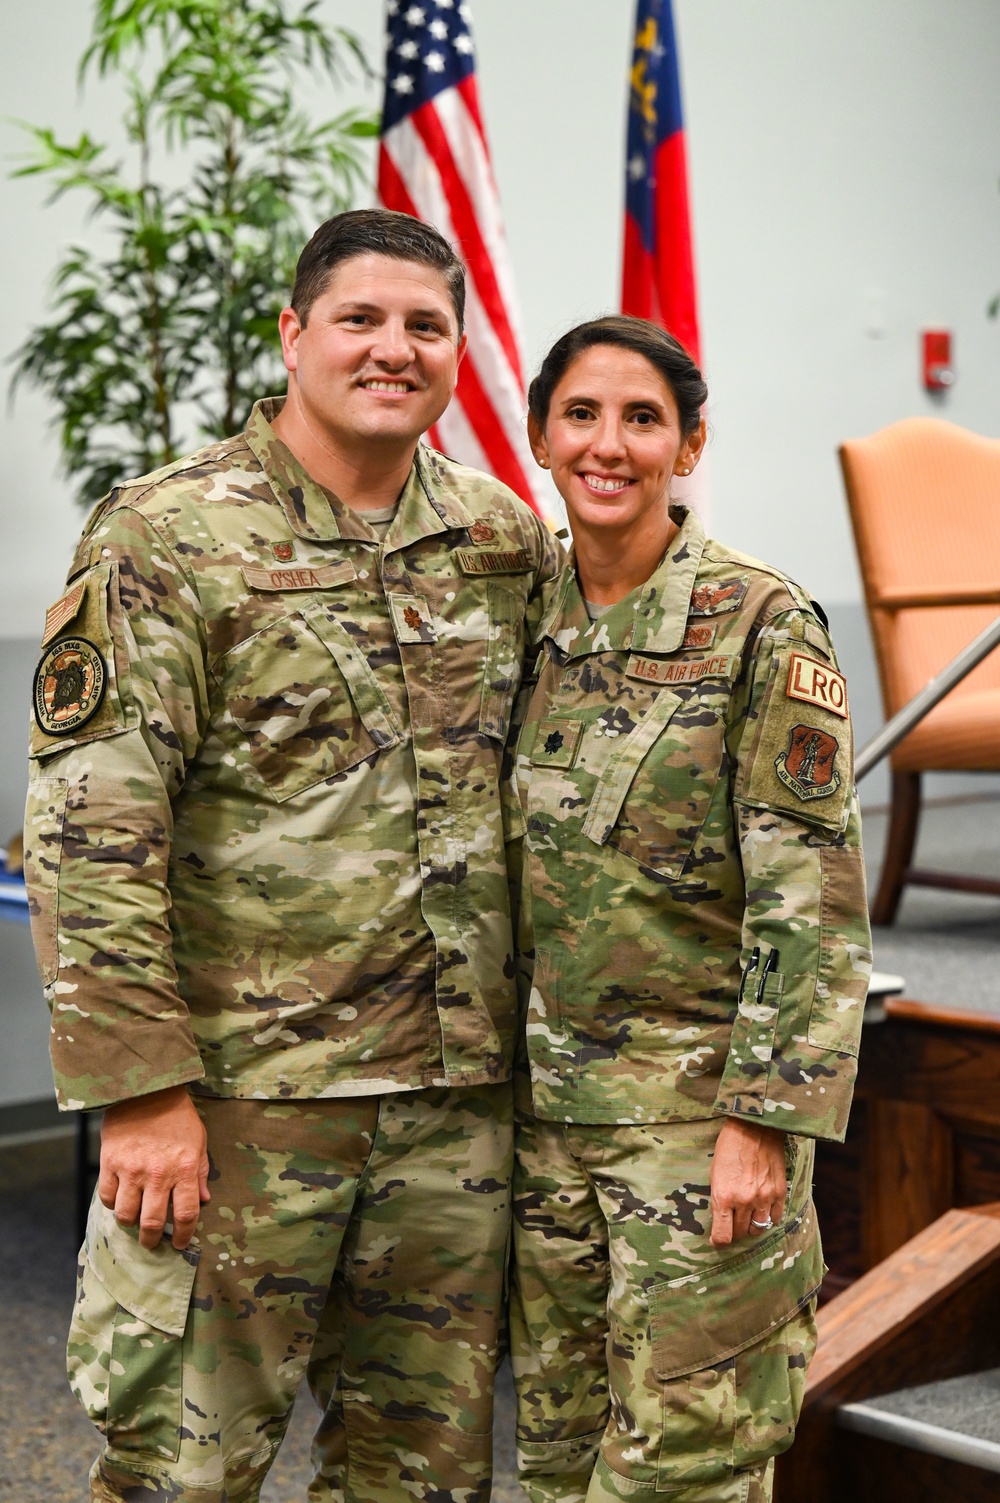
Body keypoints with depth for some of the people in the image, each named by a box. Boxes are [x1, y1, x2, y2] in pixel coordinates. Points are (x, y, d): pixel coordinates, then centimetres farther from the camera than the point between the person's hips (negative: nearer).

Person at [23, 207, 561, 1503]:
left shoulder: (508, 540, 9)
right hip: (241, 1088, -5)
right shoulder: (166, 536, -8)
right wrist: (139, 1087, -16)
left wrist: (522, 1029, 14)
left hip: (457, 1093, 5)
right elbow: (88, 832, -12)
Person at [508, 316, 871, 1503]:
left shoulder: (761, 625, -11)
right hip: (551, 1097, 6)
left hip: (697, 1095, -6)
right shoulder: (531, 623, 7)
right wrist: (498, 1073, 13)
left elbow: (813, 899, -14)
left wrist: (761, 1120, -18)